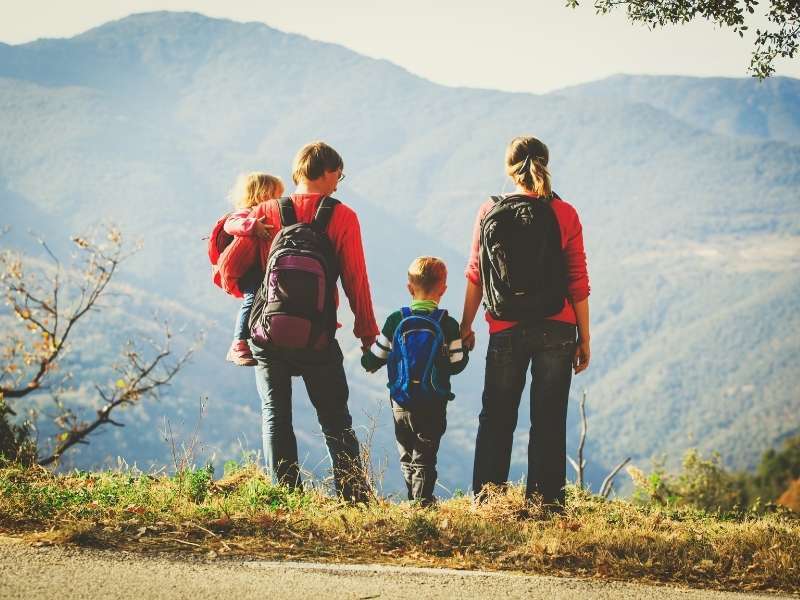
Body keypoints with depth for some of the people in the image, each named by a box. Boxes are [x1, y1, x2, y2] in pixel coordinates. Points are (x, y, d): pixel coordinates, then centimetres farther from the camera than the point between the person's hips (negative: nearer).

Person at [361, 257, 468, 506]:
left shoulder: (395, 320, -4)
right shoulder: (448, 324, -8)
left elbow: (373, 360, 2)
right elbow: (457, 364, -3)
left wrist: (367, 360, 25)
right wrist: (465, 349, 17)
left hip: (400, 405, 2)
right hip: (434, 406, -2)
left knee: (407, 457, 15)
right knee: (425, 458, 3)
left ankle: (413, 501, 19)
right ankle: (423, 501, -5)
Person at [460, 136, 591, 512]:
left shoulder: (488, 212, 0)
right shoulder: (564, 214, -3)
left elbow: (475, 276, 4)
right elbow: (578, 282, -3)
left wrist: (466, 326, 14)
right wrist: (584, 338, 4)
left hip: (506, 332, 1)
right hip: (557, 331, -1)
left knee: (496, 418, 12)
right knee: (549, 420, 5)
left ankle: (486, 498, 10)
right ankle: (546, 503, 5)